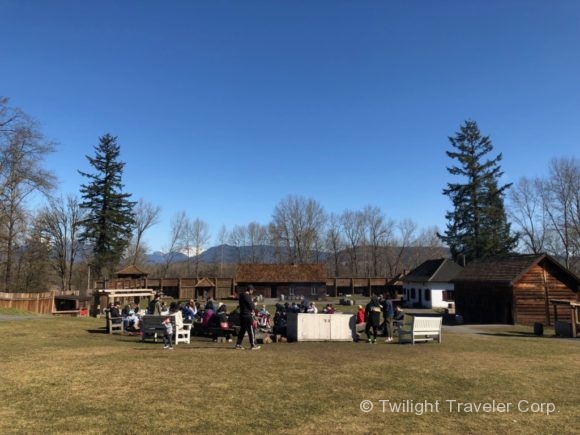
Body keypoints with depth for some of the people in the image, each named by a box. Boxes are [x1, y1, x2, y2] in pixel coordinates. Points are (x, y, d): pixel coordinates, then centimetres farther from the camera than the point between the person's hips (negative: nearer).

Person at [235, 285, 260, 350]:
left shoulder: (241, 296, 14)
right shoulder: (247, 296, -16)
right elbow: (251, 305, -18)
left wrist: (251, 309, 7)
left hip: (242, 315, 9)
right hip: (248, 315, -9)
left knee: (242, 330, 14)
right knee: (251, 330, -3)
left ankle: (238, 344, 15)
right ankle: (253, 345, 0)